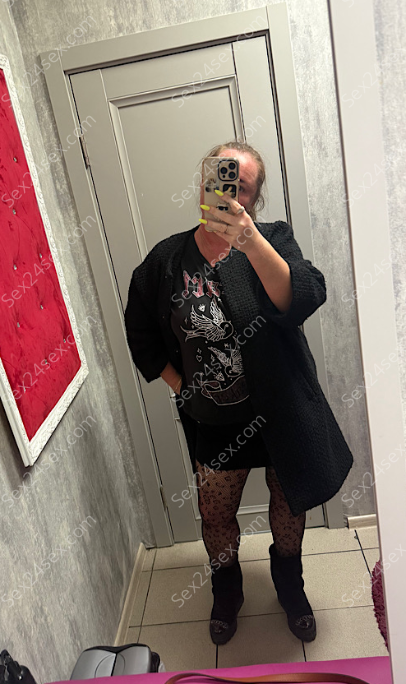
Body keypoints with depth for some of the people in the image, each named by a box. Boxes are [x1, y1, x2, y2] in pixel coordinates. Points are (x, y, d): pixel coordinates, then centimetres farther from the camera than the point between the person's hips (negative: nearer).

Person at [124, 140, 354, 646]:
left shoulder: (272, 241, -10)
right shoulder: (165, 260, -5)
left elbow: (304, 300, -29)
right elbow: (141, 334, 6)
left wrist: (249, 241, -42)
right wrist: (182, 388, -1)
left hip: (282, 412, 0)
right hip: (213, 422, 1)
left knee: (289, 504, 20)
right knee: (216, 515, 18)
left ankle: (290, 587, 53)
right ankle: (226, 592, 51)